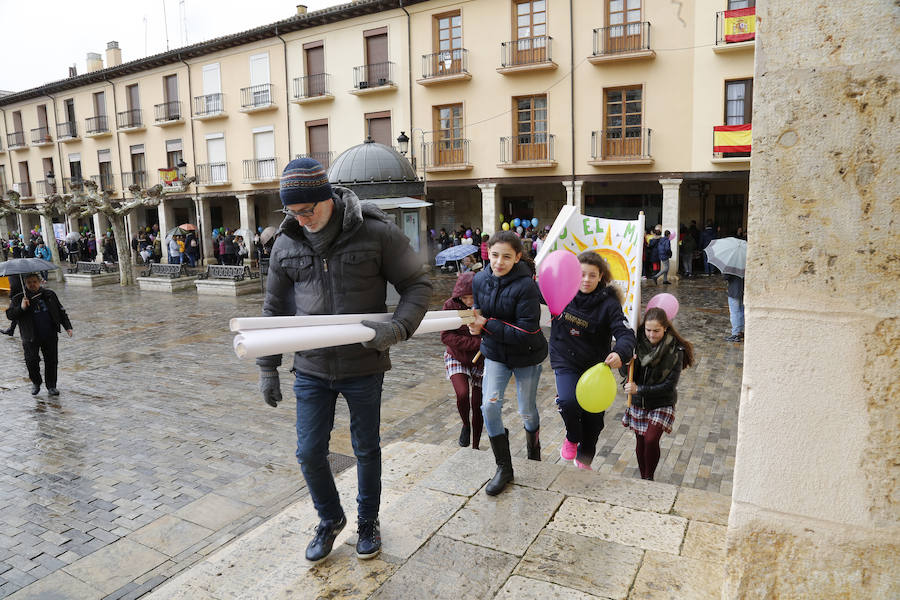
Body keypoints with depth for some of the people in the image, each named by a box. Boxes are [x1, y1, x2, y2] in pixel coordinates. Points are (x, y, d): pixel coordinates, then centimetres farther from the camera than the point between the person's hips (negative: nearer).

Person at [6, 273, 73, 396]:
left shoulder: (49, 294, 7)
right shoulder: (18, 298, 1)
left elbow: (61, 311, 13)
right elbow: (9, 315, -4)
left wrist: (67, 327, 6)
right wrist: (21, 308, -22)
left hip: (50, 336, 1)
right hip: (31, 338, -1)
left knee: (51, 361, 4)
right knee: (32, 361, -5)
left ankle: (51, 386, 18)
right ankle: (36, 383, 21)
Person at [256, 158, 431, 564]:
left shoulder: (376, 232, -13)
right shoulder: (286, 244, -2)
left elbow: (417, 285, -6)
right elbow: (274, 309, 7)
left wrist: (398, 328, -23)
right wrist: (267, 368, 7)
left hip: (363, 367, -2)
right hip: (311, 370, 3)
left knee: (366, 449, 14)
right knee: (309, 453, 8)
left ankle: (368, 522, 39)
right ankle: (330, 519, 37)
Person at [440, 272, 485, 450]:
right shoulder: (451, 306, -16)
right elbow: (446, 337, -22)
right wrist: (477, 343, -31)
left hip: (481, 361, 0)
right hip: (456, 357, 0)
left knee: (477, 406, 7)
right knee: (462, 394, -23)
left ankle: (475, 446, 29)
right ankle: (465, 425, 9)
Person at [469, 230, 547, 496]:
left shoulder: (526, 286, -25)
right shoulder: (480, 280, -7)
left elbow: (527, 332, -27)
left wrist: (487, 325, -26)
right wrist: (476, 322, -12)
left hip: (526, 356, -3)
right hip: (495, 354, 4)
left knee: (527, 411, 11)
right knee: (489, 405, -13)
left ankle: (533, 444, 48)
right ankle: (503, 467, 4)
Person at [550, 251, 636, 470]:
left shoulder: (608, 303, -12)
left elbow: (625, 333, -22)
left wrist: (620, 353, -45)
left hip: (595, 366, 1)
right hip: (565, 363, 0)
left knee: (593, 419, 12)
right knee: (569, 402, -28)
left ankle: (584, 459, 42)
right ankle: (572, 437, 7)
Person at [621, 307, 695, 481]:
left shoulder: (675, 350, -16)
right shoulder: (638, 342, -9)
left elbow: (670, 385, -18)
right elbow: (624, 372, -1)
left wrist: (639, 389, -23)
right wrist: (627, 365, -25)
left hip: (662, 403, -3)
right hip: (638, 403, 3)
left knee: (651, 440, -16)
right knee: (640, 441, 12)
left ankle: (649, 477, 7)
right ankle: (643, 478, 33)